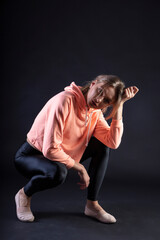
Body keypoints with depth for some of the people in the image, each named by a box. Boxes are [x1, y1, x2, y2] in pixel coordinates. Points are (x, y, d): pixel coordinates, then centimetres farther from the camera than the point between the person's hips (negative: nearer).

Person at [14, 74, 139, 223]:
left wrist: (120, 105, -18)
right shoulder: (65, 100, -29)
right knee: (58, 172, -39)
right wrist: (80, 168, -23)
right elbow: (50, 149, -33)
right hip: (30, 156, -7)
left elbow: (113, 143, -18)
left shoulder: (96, 113, -4)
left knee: (102, 147, -4)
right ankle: (24, 194, -5)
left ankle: (92, 205, 0)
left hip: (61, 156, 7)